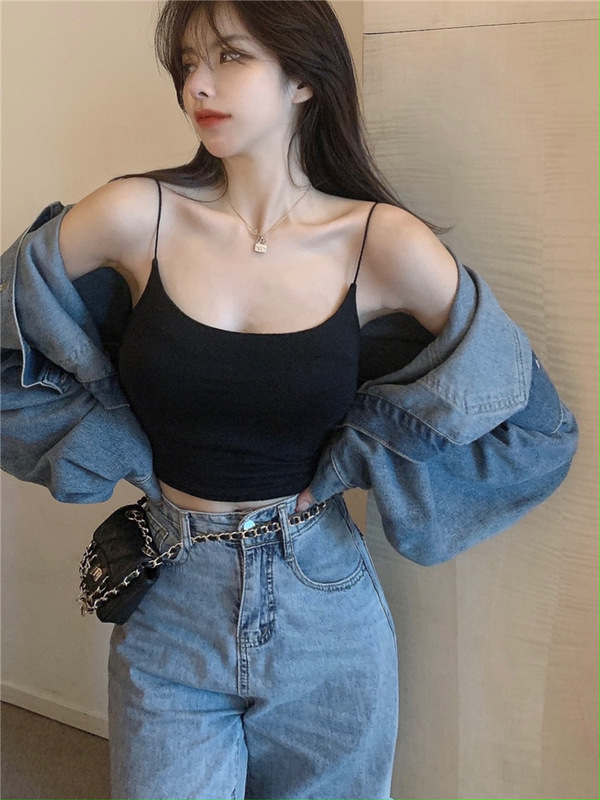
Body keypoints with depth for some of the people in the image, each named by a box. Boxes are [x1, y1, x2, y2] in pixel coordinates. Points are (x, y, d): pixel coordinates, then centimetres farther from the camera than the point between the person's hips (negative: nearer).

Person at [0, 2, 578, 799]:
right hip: (171, 612, 0)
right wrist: (109, 449, -1)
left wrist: (356, 464, -6)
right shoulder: (140, 215, -9)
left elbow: (537, 423, -3)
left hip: (325, 615, 0)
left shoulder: (383, 244, -10)